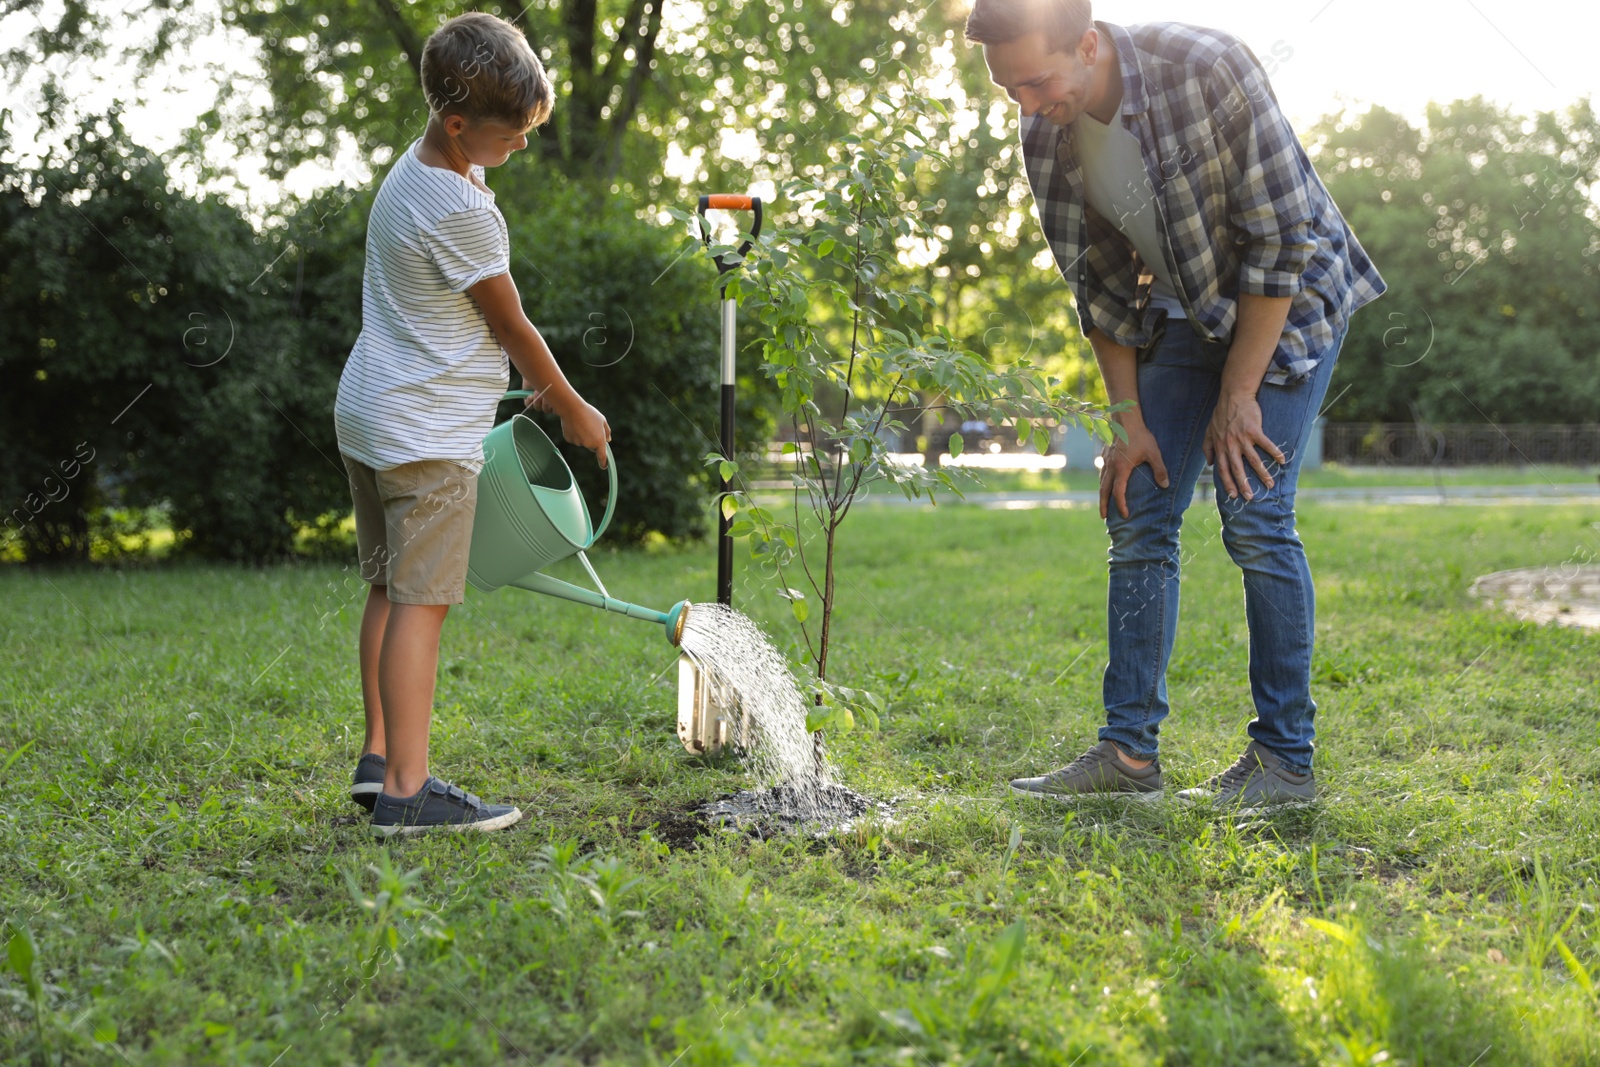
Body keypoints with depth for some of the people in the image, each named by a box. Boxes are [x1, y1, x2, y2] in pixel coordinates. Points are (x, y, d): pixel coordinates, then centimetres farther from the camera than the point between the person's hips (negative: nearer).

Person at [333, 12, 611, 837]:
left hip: (369, 414, 10)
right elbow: (510, 325, -10)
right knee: (421, 601, -10)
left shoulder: (411, 173, 12)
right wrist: (574, 411, 4)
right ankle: (406, 791, -9)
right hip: (427, 430, -10)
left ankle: (379, 759, 20)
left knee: (389, 590, 14)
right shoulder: (458, 208, -19)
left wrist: (536, 386, 22)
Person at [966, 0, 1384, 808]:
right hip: (1188, 312, 6)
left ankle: (1285, 761, -3)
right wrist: (1129, 421, -2)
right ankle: (1129, 753, 5)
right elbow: (1099, 286, 0)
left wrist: (1239, 395, -20)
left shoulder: (1208, 69, -29)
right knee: (1138, 516, -1)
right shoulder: (1047, 137, -11)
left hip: (1289, 300, -6)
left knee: (1254, 517, -14)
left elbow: (1280, 240, -24)